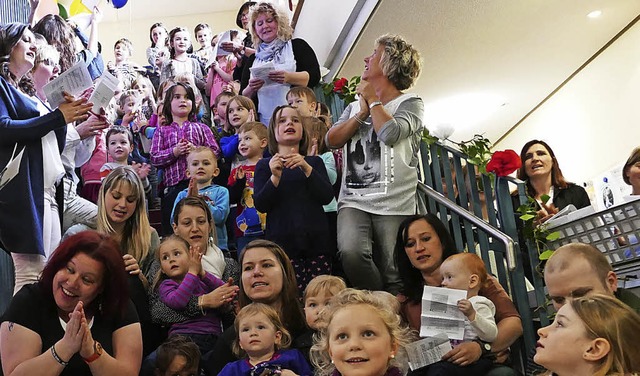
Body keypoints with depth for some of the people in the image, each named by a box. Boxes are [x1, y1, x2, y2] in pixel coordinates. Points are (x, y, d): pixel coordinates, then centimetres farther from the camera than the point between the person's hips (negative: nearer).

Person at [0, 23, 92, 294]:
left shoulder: (28, 96, 27)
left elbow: (55, 148, 22)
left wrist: (66, 116, 7)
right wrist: (58, 116, -13)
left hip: (48, 192, 9)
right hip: (24, 190, -9)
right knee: (32, 272, -14)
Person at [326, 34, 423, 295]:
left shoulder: (410, 104, 6)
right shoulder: (354, 106, 23)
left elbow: (390, 133, -15)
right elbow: (332, 140, 9)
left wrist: (373, 99, 2)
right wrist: (362, 112, 0)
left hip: (393, 205, -3)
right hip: (353, 201, 3)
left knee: (394, 278, -5)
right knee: (351, 252, -24)